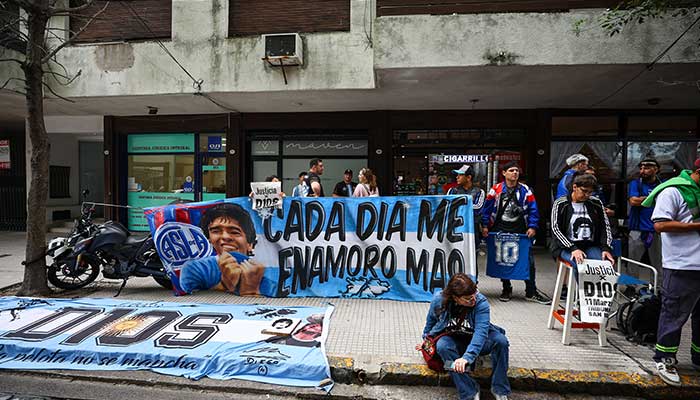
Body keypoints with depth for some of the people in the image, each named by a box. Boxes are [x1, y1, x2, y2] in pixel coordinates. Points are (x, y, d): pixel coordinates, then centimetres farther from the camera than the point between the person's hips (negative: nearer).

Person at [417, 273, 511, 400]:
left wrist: (467, 357, -49)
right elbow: (431, 320, 3)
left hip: (476, 341, 0)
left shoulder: (481, 302, -25)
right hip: (452, 340, 0)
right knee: (442, 346, -34)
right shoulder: (439, 300, -19)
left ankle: (499, 389, -13)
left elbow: (481, 332, -36)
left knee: (500, 340, -29)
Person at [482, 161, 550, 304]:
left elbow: (533, 210, 3)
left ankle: (531, 292, 13)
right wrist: (485, 226, -5)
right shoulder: (496, 189, 1)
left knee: (528, 260, -1)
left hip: (520, 231, 1)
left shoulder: (525, 190, 4)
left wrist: (532, 227, -8)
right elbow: (487, 209, 2)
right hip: (500, 231, 0)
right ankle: (506, 290, 25)